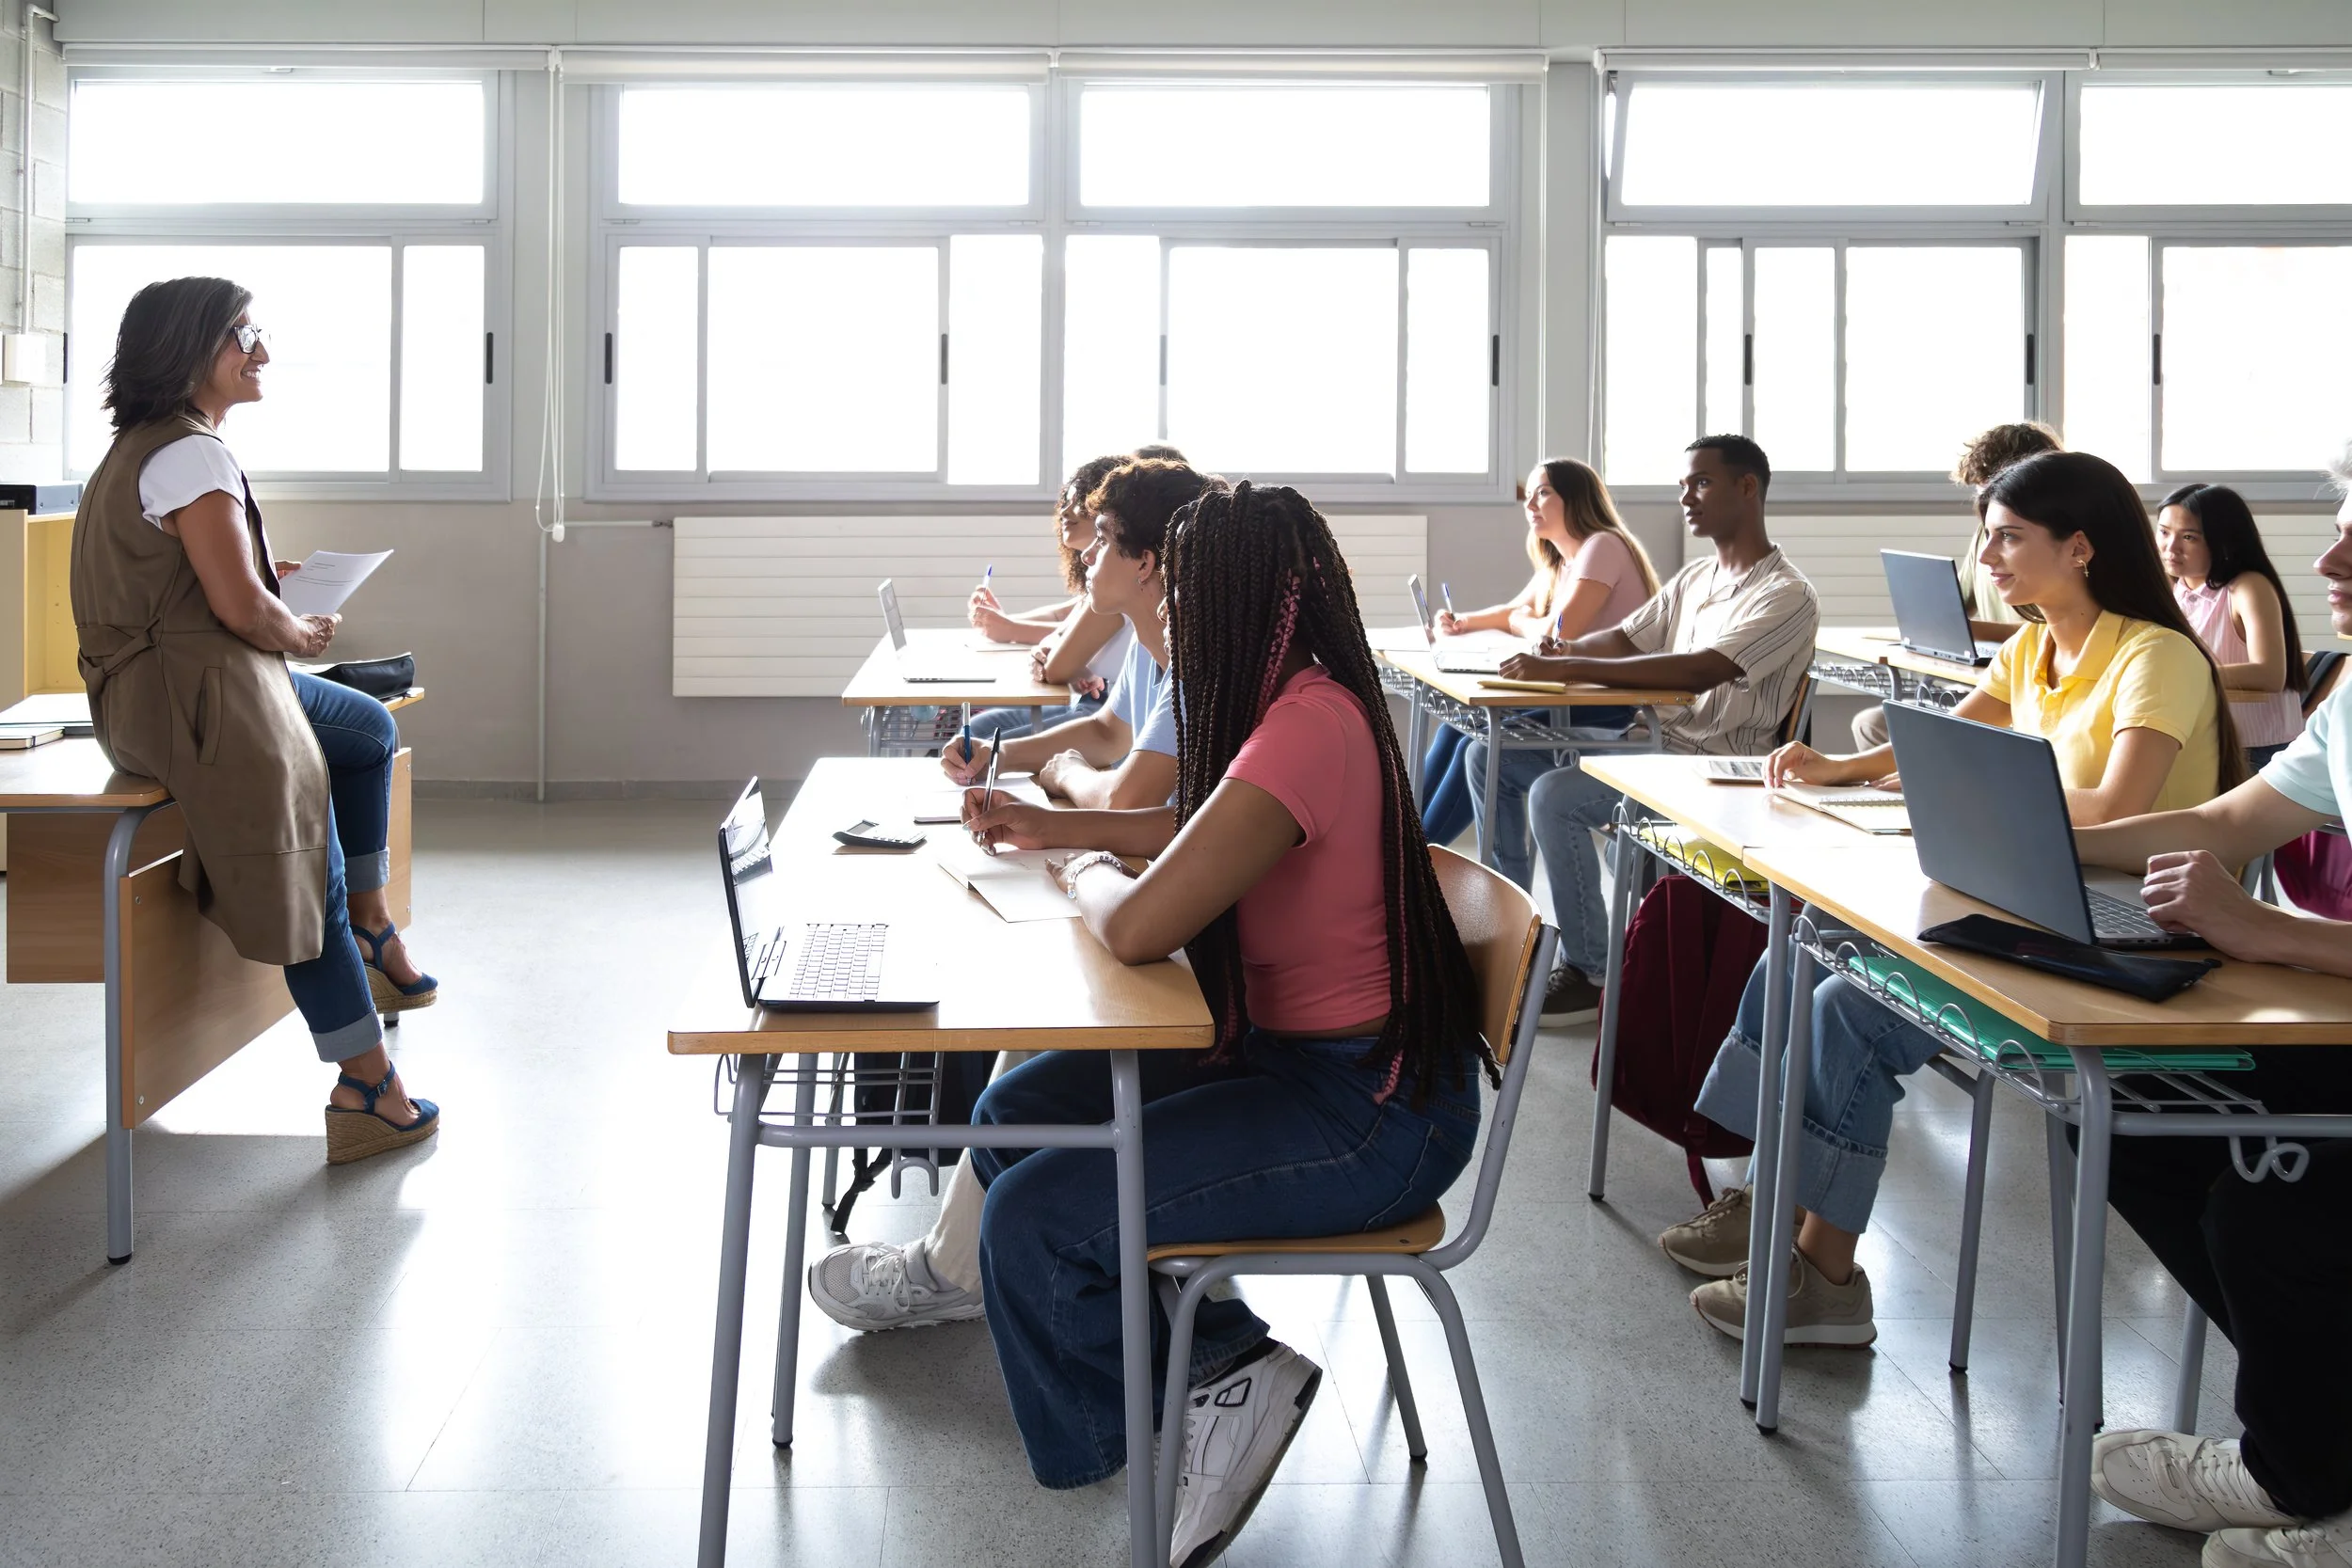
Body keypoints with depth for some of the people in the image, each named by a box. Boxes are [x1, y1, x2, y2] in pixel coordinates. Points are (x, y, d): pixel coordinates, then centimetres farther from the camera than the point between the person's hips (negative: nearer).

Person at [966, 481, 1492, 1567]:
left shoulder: (1308, 727, -25)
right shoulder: (1305, 704, 6)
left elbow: (1136, 930, -28)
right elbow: (1194, 841, 22)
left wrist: (1088, 873, -6)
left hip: (1369, 1112, -10)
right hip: (1289, 1051, 10)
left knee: (1033, 1219, -17)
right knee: (1014, 1117, 6)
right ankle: (1219, 1361, 8)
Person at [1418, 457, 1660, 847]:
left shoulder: (1603, 547, -13)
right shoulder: (1557, 561, 16)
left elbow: (1559, 632, -23)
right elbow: (1515, 612, 28)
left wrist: (1522, 623, 0)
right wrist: (1462, 623, 8)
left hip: (1612, 710, -10)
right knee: (1457, 727, 1)